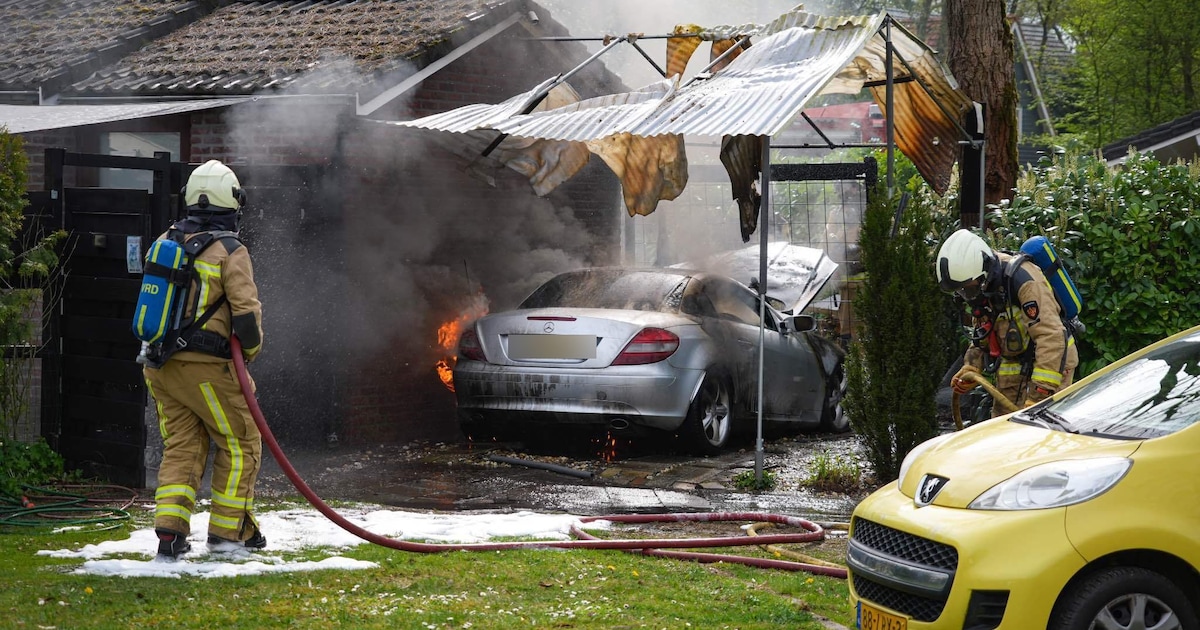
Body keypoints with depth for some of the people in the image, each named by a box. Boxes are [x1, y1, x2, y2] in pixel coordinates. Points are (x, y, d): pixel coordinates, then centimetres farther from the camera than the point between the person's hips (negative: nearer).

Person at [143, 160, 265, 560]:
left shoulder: (166, 242, 8)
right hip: (205, 367, -6)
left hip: (159, 362, 6)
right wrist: (252, 348, 3)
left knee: (181, 448, 13)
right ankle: (228, 530, 12)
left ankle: (170, 530, 1)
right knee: (241, 444, 9)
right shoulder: (230, 250, -11)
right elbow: (246, 312, -14)